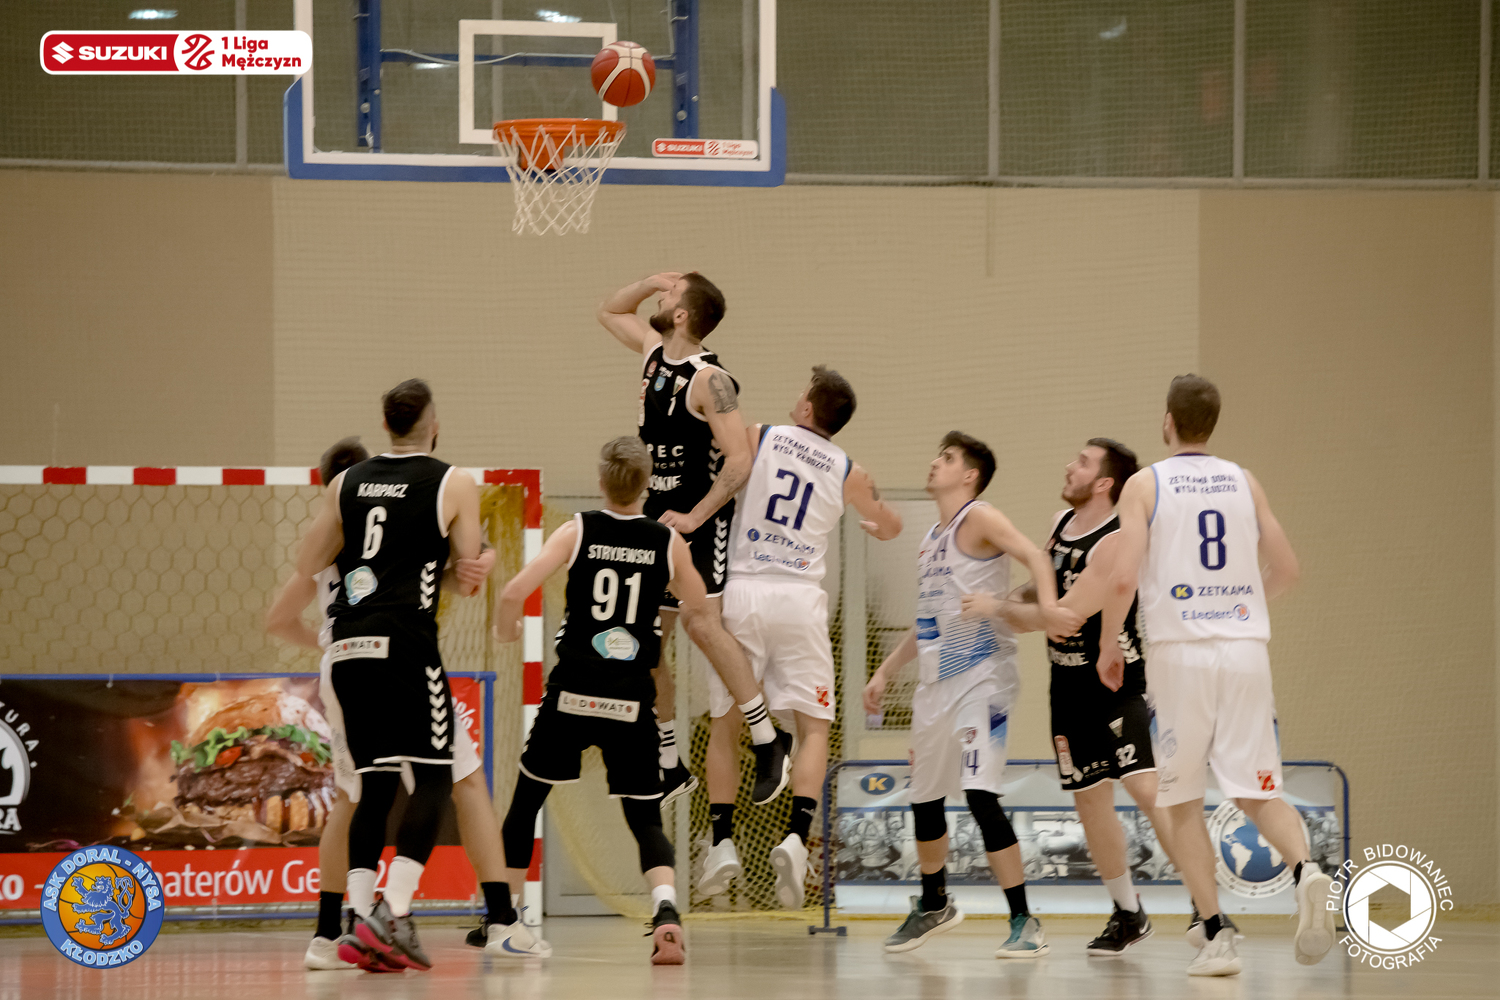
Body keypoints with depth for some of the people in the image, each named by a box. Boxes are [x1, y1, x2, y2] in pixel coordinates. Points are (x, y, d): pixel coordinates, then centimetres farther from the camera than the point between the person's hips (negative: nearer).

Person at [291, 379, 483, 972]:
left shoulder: (347, 483, 14)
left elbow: (306, 565, 17)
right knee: (433, 777, 0)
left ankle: (360, 923, 2)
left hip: (348, 643, 5)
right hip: (404, 640, -5)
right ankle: (394, 913, -15)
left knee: (375, 784, 11)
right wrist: (483, 558, 26)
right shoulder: (453, 485, 2)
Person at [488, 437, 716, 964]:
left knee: (526, 800, 18)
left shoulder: (578, 531, -5)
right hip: (630, 702, 1)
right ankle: (665, 910, -19)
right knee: (645, 819, 8)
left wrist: (505, 631, 8)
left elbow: (514, 592, -13)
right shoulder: (668, 542, 0)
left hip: (571, 695, -1)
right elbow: (700, 608, 16)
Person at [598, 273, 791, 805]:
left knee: (703, 624, -22)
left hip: (700, 520, -8)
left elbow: (739, 461, -21)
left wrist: (695, 518, -21)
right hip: (656, 518, 8)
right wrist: (650, 283, 5)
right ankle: (670, 768, 16)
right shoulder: (654, 352, 8)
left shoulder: (709, 381, -17)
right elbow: (609, 311, 25)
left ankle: (768, 742, -13)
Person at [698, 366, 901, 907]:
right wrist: (875, 522, 47)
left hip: (743, 592, 0)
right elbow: (891, 526, 25)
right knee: (813, 726, 2)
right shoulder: (847, 472, 9)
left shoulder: (760, 437, 4)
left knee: (725, 722, 12)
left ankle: (722, 843, 6)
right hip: (800, 597, 0)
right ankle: (796, 837, -18)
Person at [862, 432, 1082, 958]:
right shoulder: (932, 538, 19)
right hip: (936, 683, 9)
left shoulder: (979, 519, -7)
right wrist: (886, 672, 25)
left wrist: (1048, 604, -42)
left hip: (982, 678, -9)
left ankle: (1024, 923, -15)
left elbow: (1032, 554, -24)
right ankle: (933, 906, 39)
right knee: (924, 797, 18)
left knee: (980, 794, -19)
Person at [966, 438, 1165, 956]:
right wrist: (1011, 603, 4)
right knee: (1090, 797, 12)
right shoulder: (1062, 523, 6)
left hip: (1118, 682, -8)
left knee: (1145, 786, -21)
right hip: (1070, 683, 8)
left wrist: (1000, 607, -13)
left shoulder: (1117, 543, -21)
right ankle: (1128, 914, 26)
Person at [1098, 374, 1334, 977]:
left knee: (1182, 800, 7)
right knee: (1257, 790, 6)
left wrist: (1107, 648, 4)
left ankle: (1214, 934, 0)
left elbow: (1123, 579, -10)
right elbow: (1286, 570, 14)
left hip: (1179, 650, -3)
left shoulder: (1145, 485, -1)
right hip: (1246, 646, 3)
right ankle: (1304, 870, -24)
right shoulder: (1244, 483, 11)